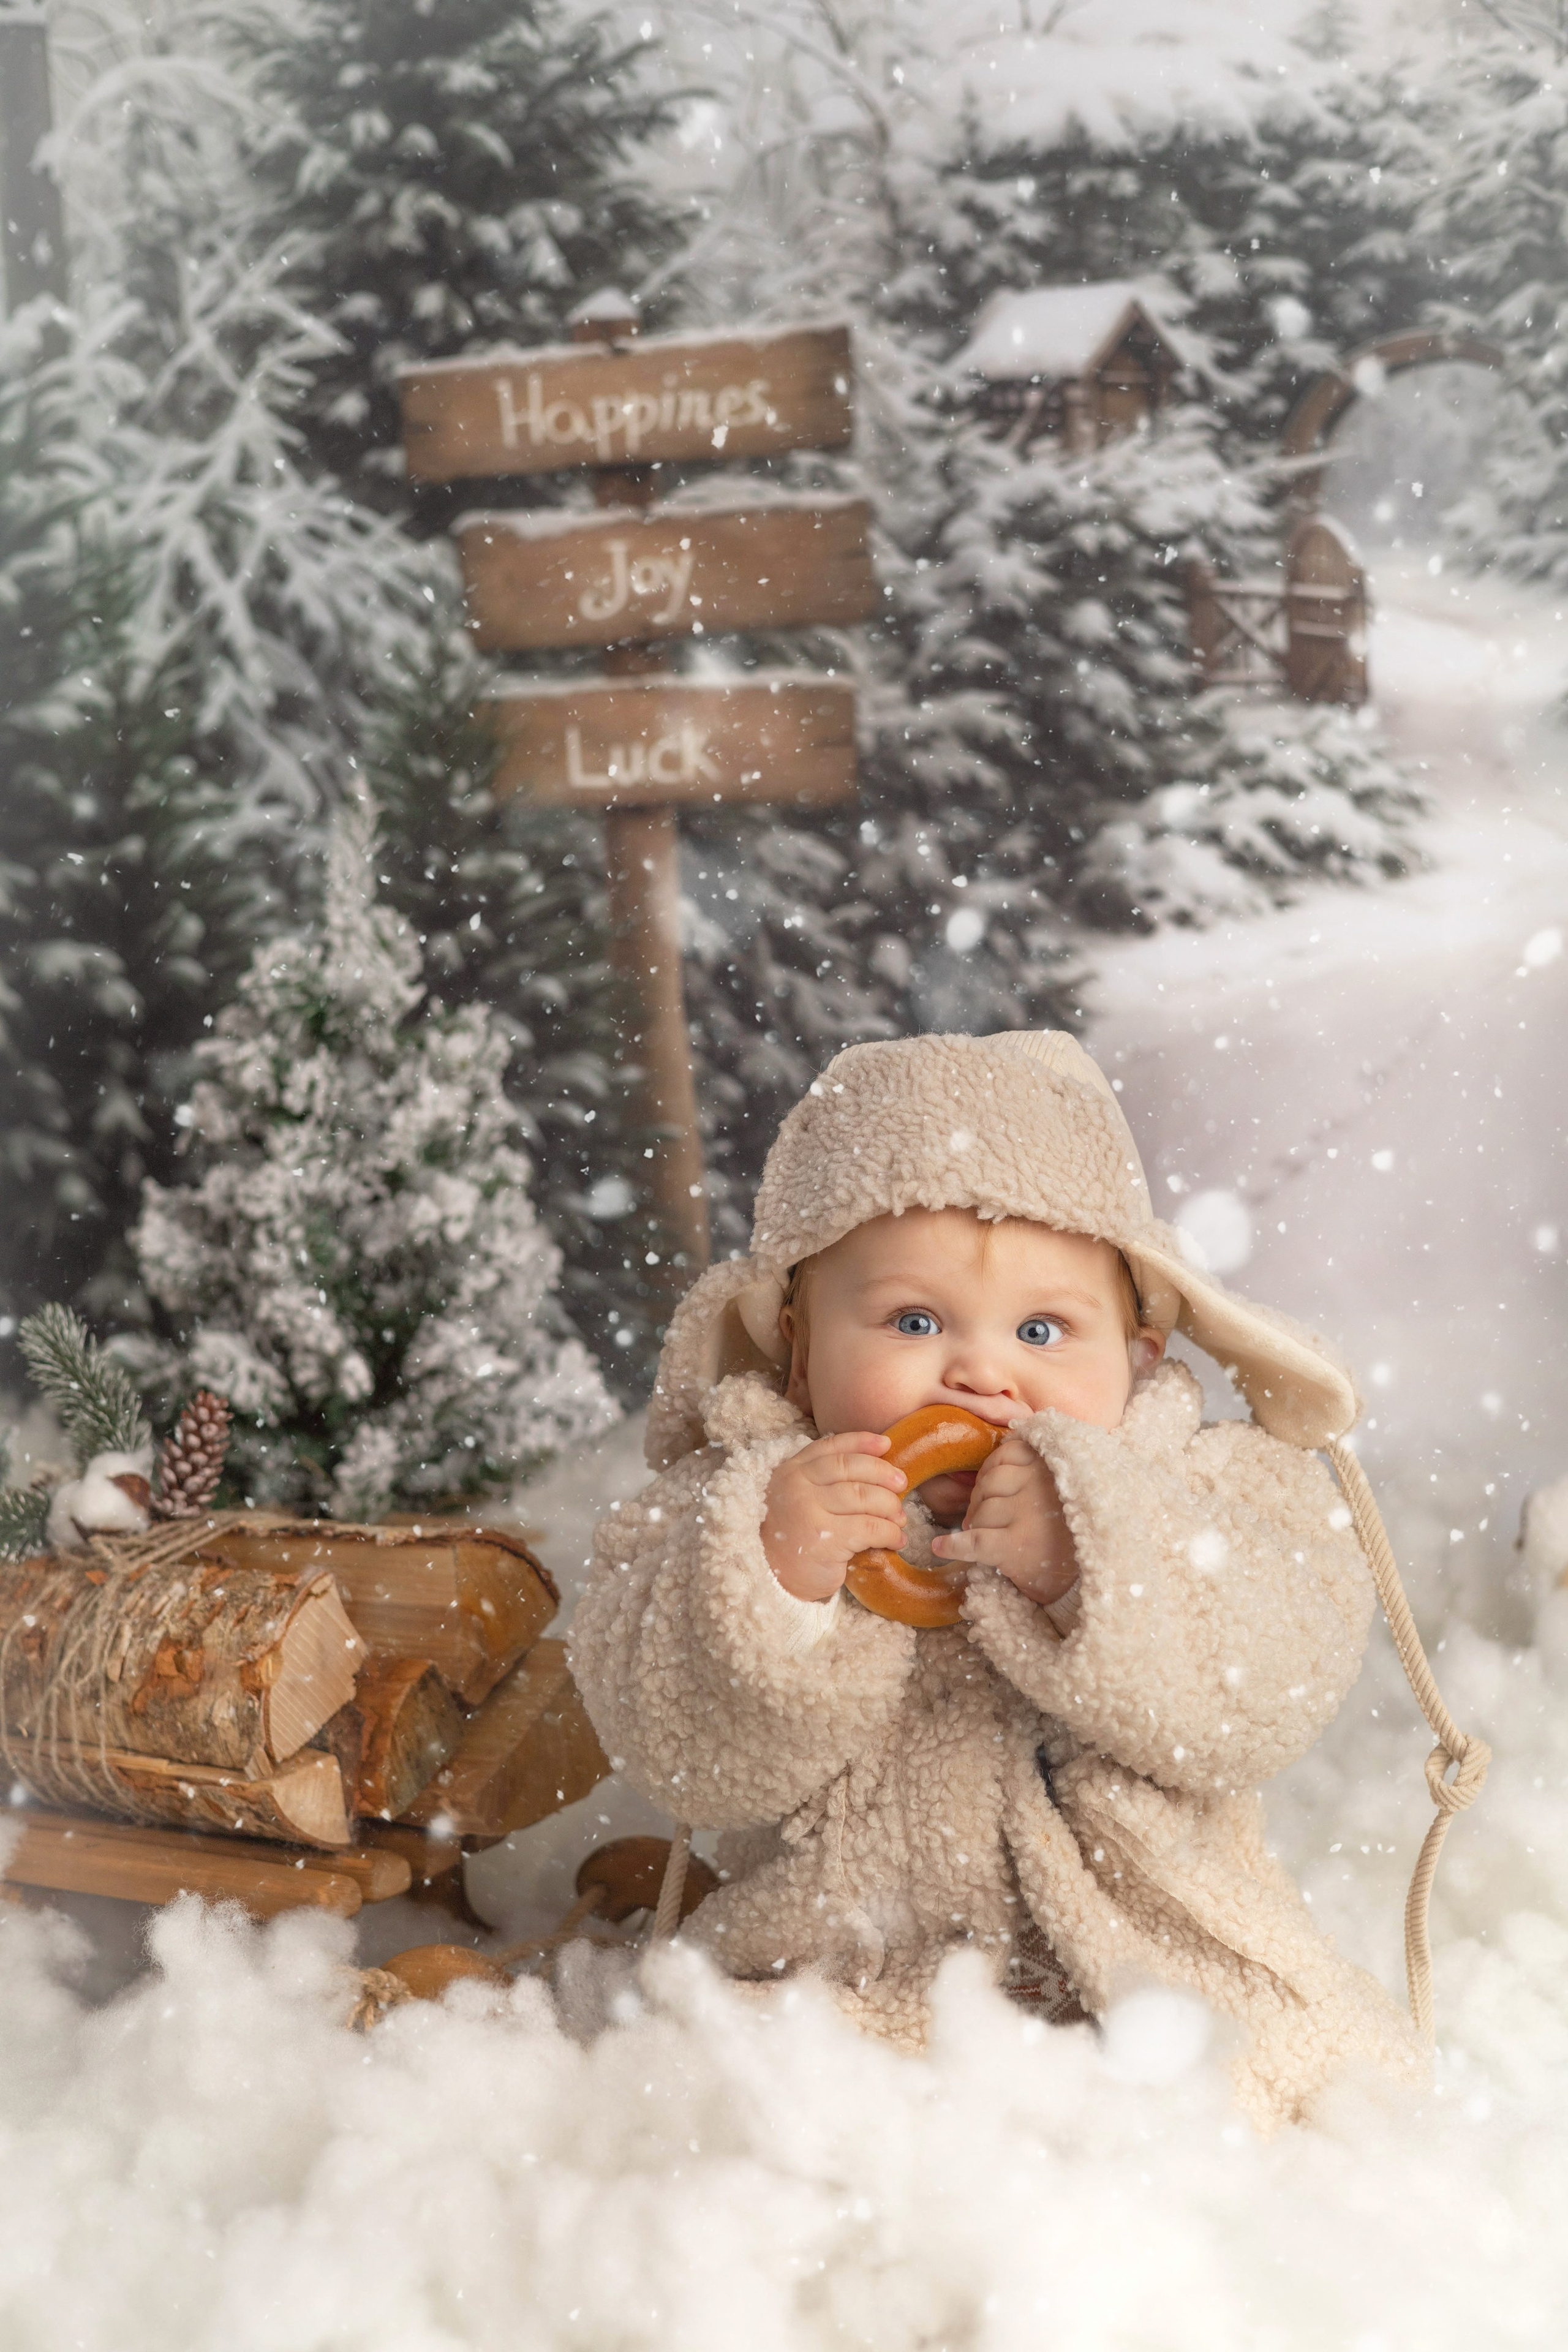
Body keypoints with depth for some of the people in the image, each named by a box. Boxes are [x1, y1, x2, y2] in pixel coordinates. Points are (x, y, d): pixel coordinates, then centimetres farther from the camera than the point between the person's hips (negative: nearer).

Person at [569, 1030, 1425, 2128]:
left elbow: (1282, 1679, -18)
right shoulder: (743, 1506, -2)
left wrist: (1092, 1563, -33)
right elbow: (684, 1748, -11)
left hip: (1166, 1984, 0)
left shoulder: (1198, 1491, -2)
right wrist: (770, 1582, -30)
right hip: (859, 1988, 0)